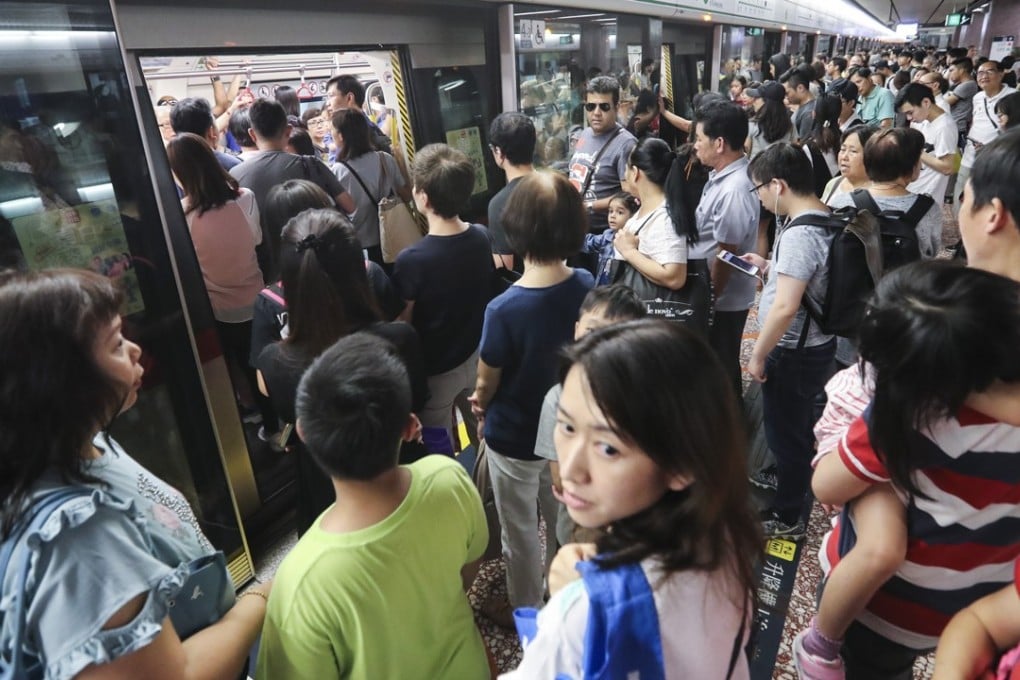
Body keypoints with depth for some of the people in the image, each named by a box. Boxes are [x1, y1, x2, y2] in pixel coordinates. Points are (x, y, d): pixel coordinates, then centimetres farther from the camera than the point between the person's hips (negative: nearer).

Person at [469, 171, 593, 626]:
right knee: (563, 513, 29)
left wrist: (481, 405, 7)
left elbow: (487, 384, -17)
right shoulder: (587, 287, -16)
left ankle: (525, 611, 44)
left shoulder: (504, 310, -32)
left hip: (514, 437, -5)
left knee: (519, 531, 19)